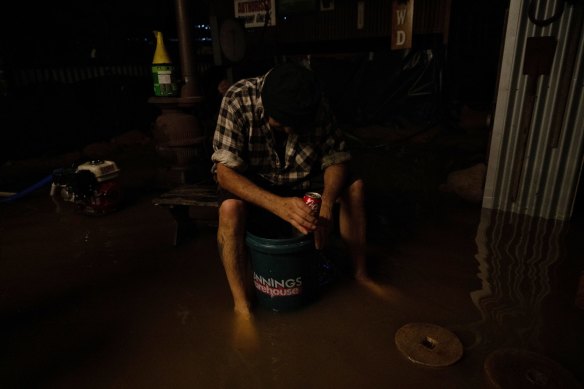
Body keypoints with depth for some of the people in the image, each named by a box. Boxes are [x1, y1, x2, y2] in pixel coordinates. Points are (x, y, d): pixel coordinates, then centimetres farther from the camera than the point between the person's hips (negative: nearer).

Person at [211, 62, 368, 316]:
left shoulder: (316, 103, -19)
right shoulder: (238, 100, -29)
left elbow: (336, 157, -14)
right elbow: (224, 171, -32)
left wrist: (326, 207, -32)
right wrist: (279, 205, -46)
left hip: (300, 178, 4)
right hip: (249, 181, -3)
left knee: (354, 187, -13)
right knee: (230, 209, -34)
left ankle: (360, 274, 3)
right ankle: (241, 305, -20)